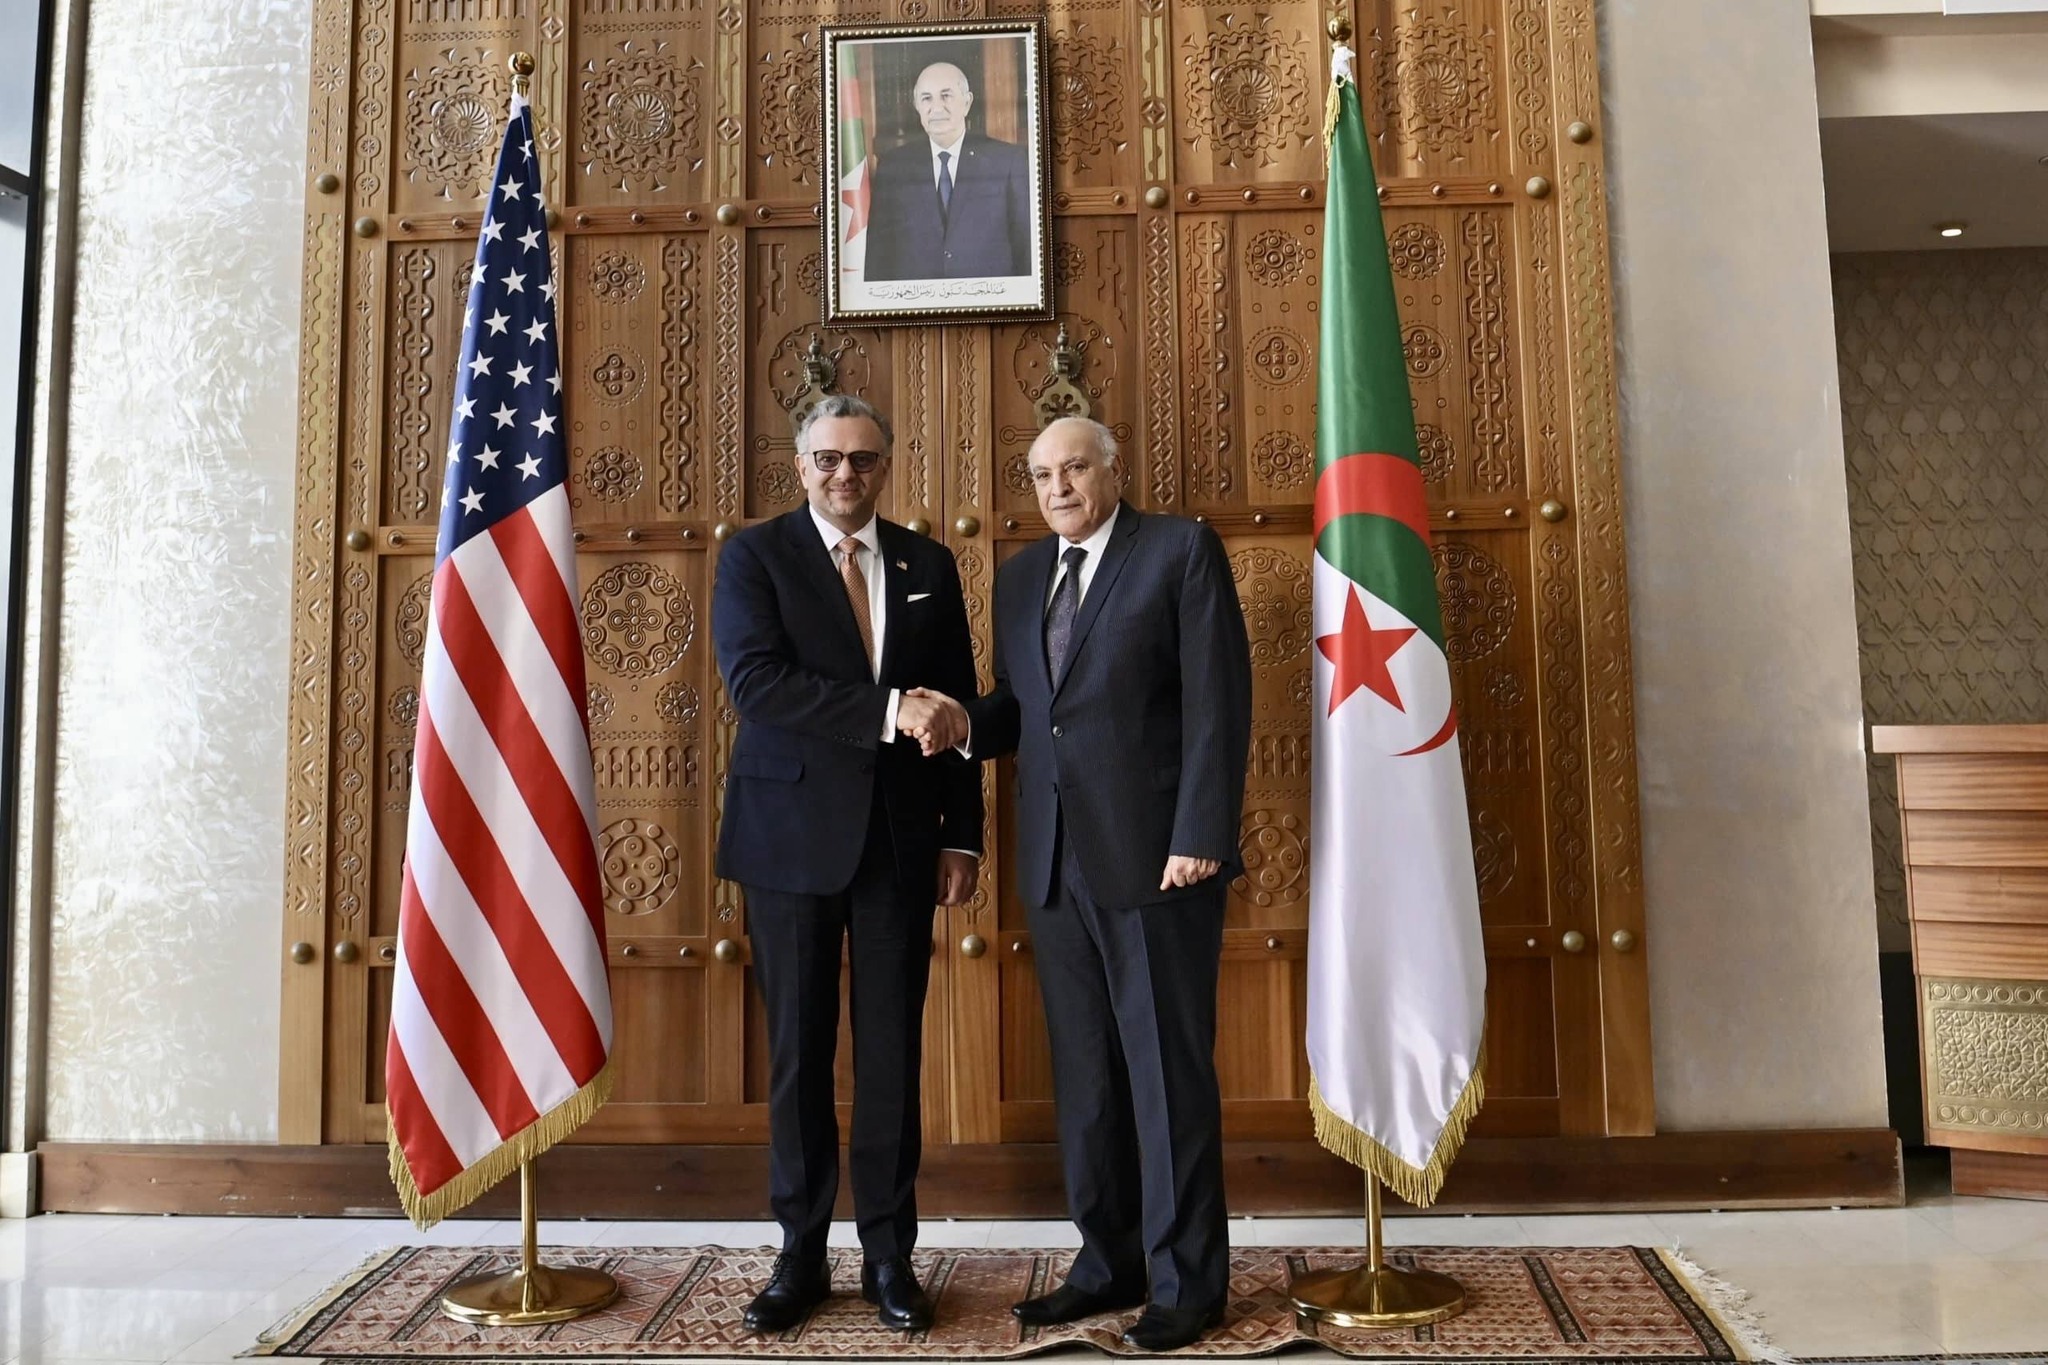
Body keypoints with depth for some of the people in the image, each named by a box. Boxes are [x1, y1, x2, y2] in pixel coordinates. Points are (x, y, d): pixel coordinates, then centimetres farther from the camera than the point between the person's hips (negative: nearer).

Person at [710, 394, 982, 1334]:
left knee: (892, 1049, 6)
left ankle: (888, 1253, 19)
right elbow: (753, 681, -15)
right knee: (798, 1049, 7)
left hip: (901, 836, 2)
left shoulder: (928, 566, 9)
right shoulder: (754, 555, 1)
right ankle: (801, 1254, 21)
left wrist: (963, 834, 4)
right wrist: (885, 711, -23)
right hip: (792, 832, -2)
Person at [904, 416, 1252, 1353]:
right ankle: (1109, 1261, 26)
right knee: (1083, 1075, 13)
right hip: (1055, 859, 6)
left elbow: (1217, 701, -9)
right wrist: (967, 722, -4)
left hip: (1154, 851, -6)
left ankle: (1186, 1280, 16)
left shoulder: (1180, 550, -2)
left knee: (1168, 1071, 3)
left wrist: (1200, 837, -16)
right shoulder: (1020, 577, 16)